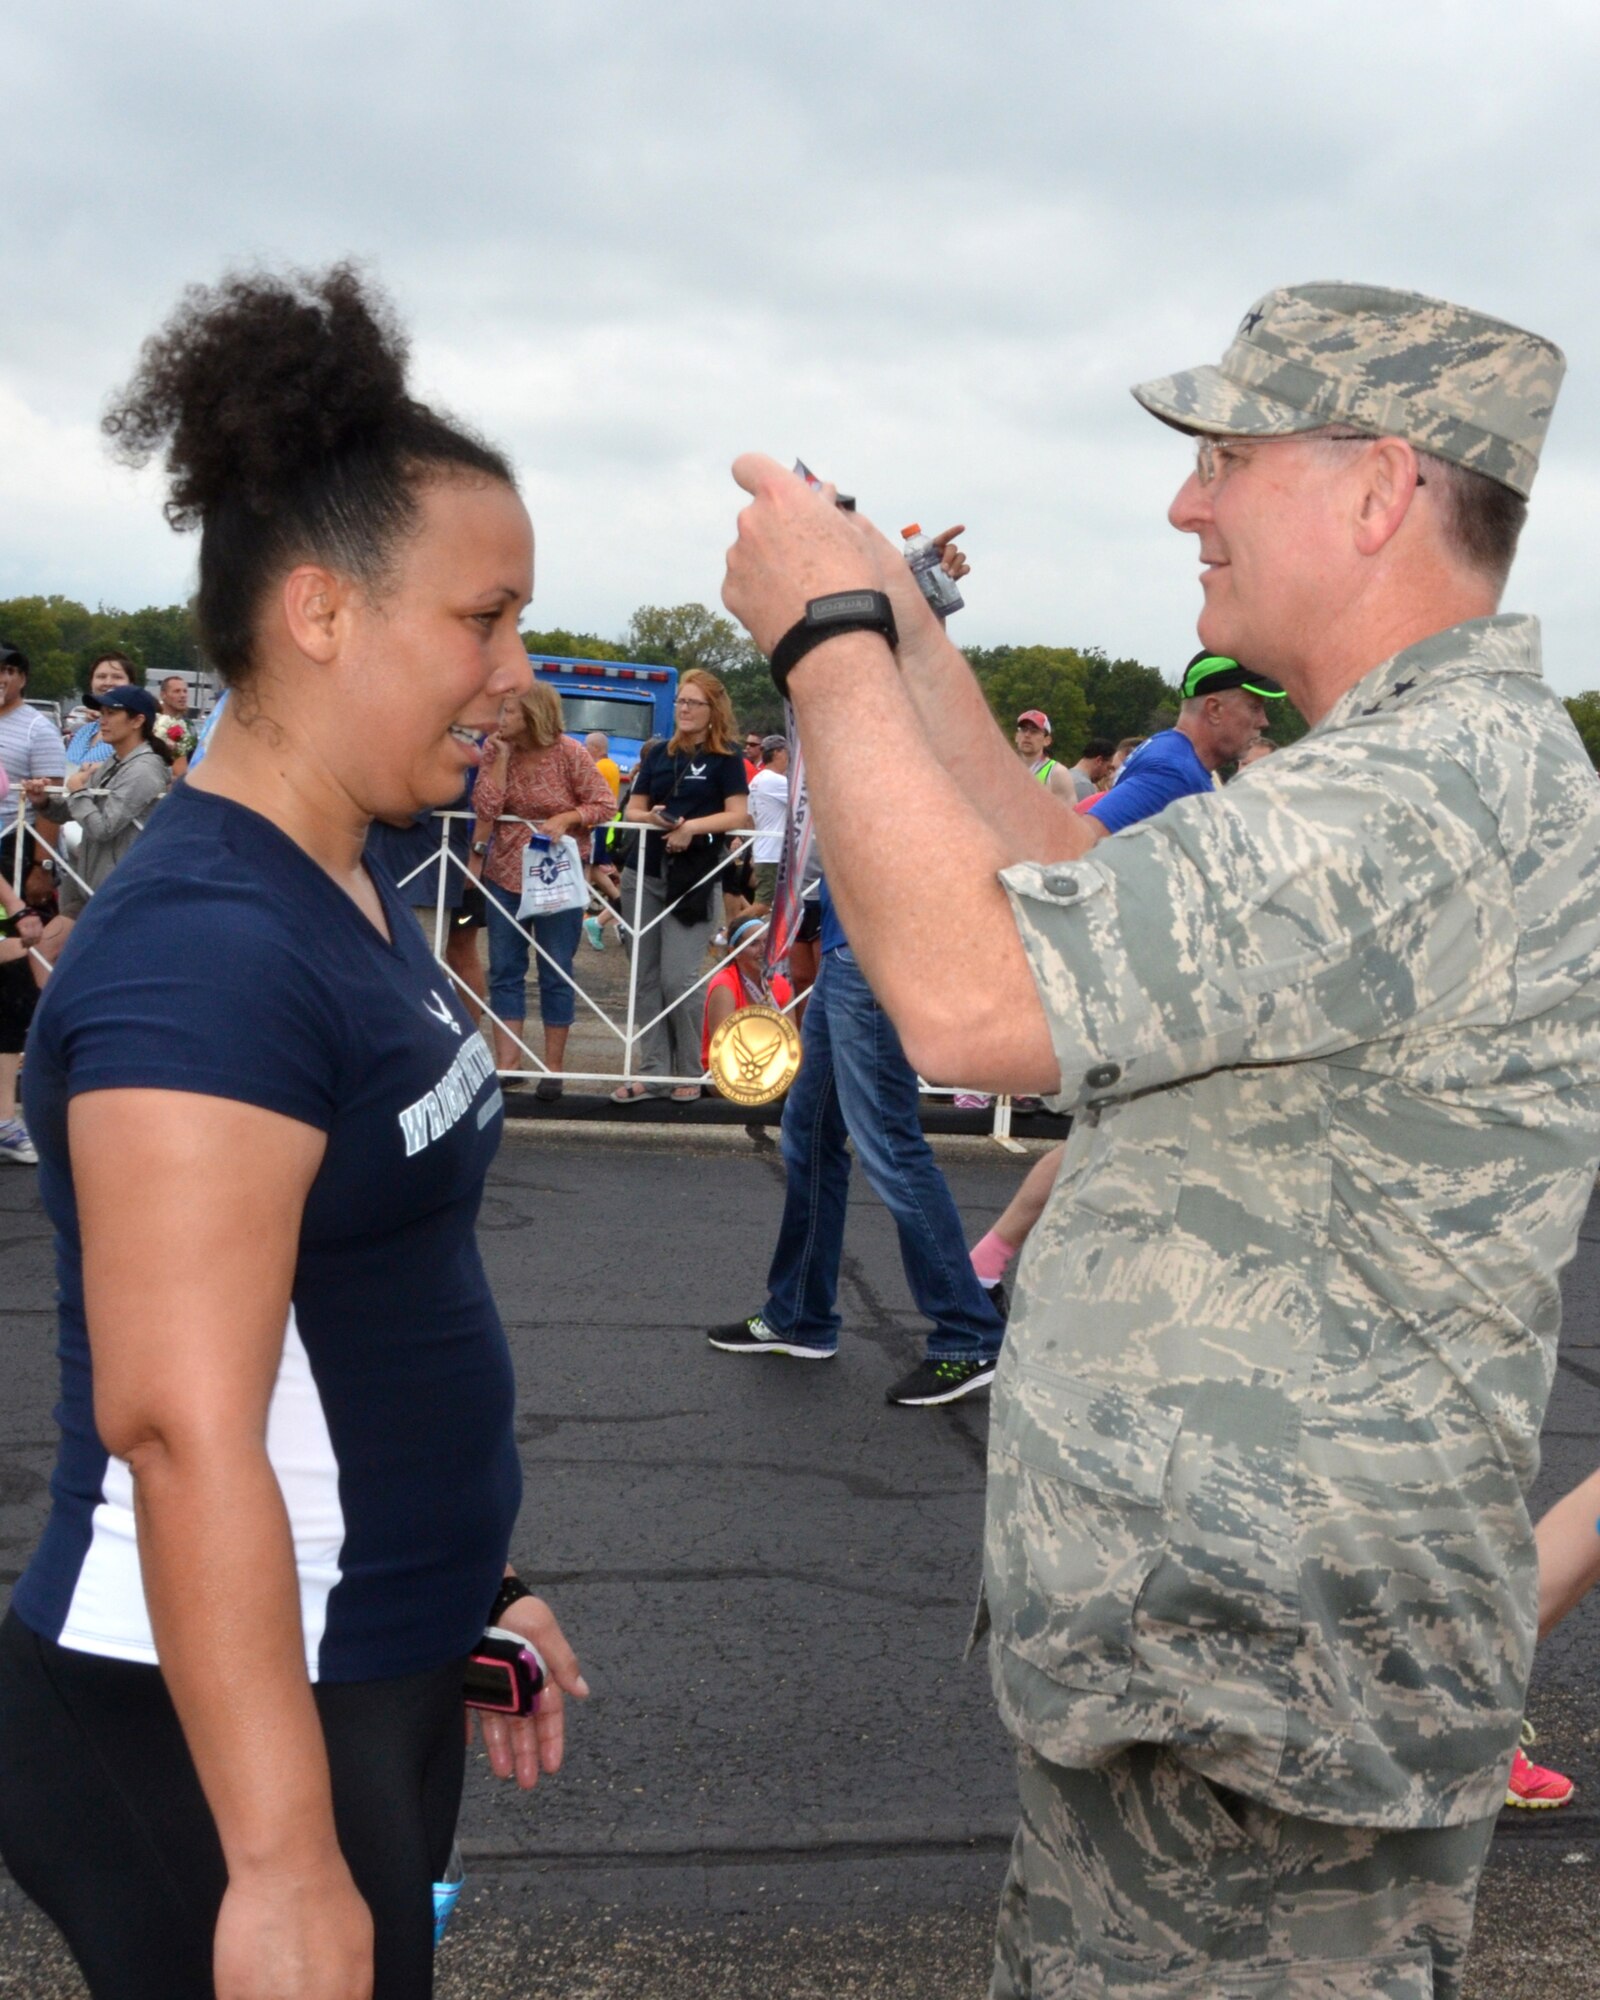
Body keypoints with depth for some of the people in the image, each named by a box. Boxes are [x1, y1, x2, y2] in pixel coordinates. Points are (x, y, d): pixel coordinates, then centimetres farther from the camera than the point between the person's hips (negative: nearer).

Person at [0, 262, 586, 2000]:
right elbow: (182, 1426, -28)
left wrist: (470, 1582, 19)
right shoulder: (211, 950, -23)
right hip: (208, 1732, -9)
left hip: (364, 1679, 9)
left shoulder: (344, 898, 7)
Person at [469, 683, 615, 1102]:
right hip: (505, 873, 4)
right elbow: (485, 809, -10)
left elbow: (604, 803, -7)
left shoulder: (568, 753, -10)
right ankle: (506, 1062, 11)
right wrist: (501, 757, -14)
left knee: (555, 974, 3)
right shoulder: (495, 749, -1)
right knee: (504, 970, 5)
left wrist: (566, 819, -22)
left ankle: (552, 1067, 12)